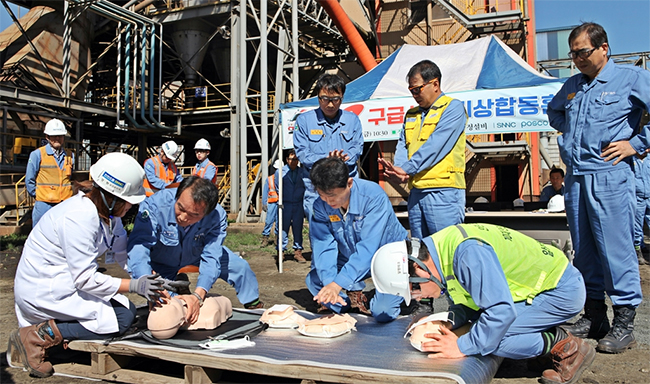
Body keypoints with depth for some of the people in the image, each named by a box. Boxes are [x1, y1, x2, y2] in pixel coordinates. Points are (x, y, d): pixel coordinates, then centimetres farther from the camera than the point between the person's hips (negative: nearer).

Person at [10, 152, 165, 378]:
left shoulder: (107, 211, 0)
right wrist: (134, 286, -26)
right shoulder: (78, 218, -28)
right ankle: (39, 336, -9)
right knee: (121, 319, -15)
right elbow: (86, 279, -26)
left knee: (127, 309, 1)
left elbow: (123, 252, 2)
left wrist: (156, 278, -9)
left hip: (66, 281, 10)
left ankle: (45, 323, 7)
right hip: (44, 290, -10)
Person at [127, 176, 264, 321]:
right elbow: (139, 244, -47)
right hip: (162, 263, -2)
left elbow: (211, 258, -34)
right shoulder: (156, 204, -39)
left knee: (240, 267, 0)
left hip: (196, 255, 2)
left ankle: (254, 305, 28)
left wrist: (198, 296, -50)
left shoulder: (217, 216, -32)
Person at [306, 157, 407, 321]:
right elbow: (323, 246, -19)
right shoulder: (321, 205, -15)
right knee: (313, 280, -13)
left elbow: (368, 247, -36)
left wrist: (338, 283, -44)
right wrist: (328, 281, -37)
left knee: (383, 313, -21)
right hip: (350, 259, 5)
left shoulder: (374, 196, -31)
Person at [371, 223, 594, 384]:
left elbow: (501, 311, -33)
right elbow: (469, 301, 11)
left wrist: (462, 347, -23)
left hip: (564, 290, -9)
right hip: (546, 283, 9)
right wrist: (445, 323, -5)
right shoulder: (443, 249, -1)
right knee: (482, 324, 2)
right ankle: (556, 339, 11)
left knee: (494, 336, -21)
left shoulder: (469, 252, -32)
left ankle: (567, 348, -3)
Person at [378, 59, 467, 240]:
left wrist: (407, 169, -17)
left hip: (443, 191, -7)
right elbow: (403, 145, 10)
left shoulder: (453, 107, 0)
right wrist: (398, 170, -11)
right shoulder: (411, 115, 21)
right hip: (416, 191, 7)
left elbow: (436, 145, -12)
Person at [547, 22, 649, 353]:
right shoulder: (572, 85, 17)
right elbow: (553, 111, 36)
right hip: (575, 177, 7)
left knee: (615, 248, -7)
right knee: (584, 249, 10)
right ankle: (594, 316, 20)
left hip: (610, 176, -6)